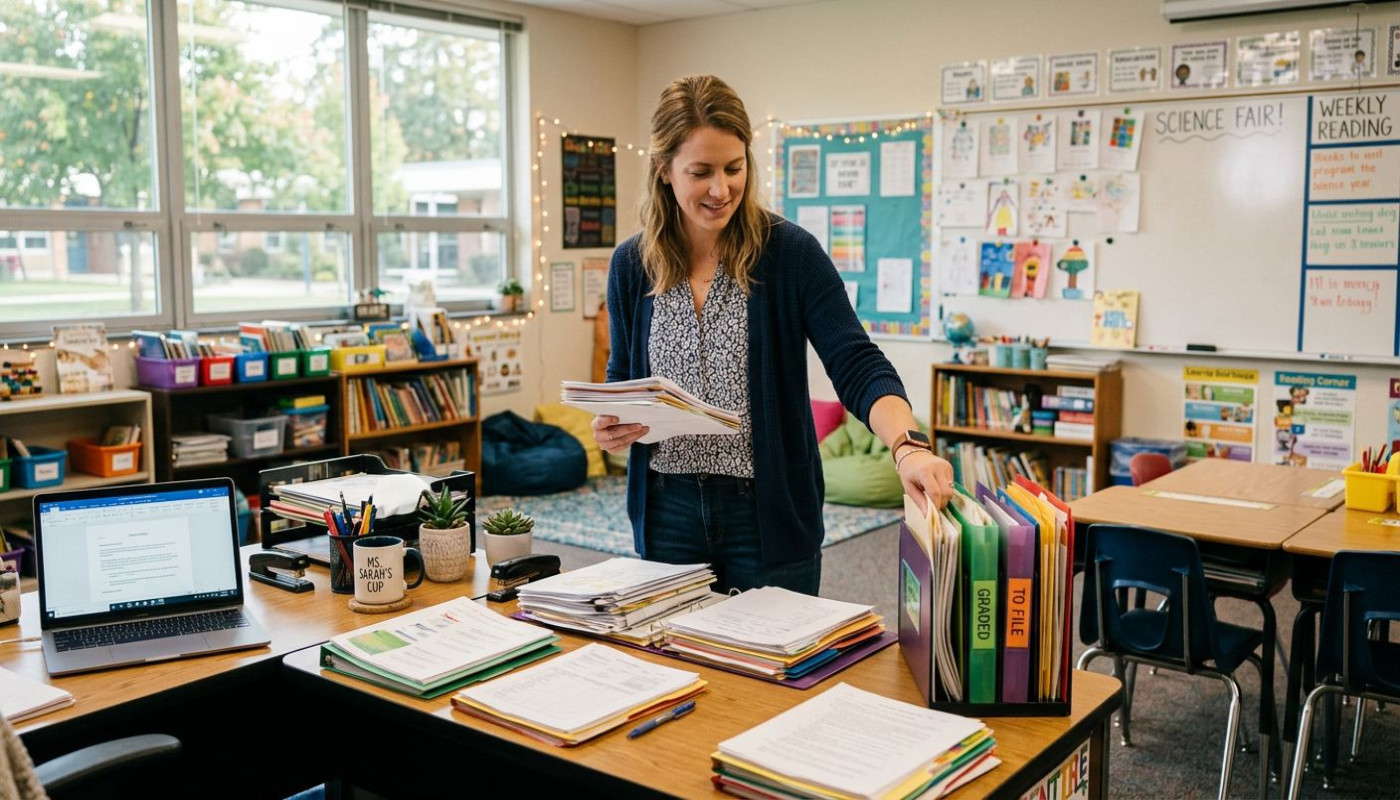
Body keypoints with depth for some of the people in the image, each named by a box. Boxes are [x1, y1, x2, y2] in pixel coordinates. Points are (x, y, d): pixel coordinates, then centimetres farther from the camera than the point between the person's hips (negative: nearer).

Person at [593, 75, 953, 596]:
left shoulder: (790, 252, -10)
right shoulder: (632, 265, 0)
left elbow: (857, 366, -16)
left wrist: (908, 444, -33)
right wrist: (610, 424, -10)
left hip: (770, 513, -2)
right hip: (669, 513, 3)